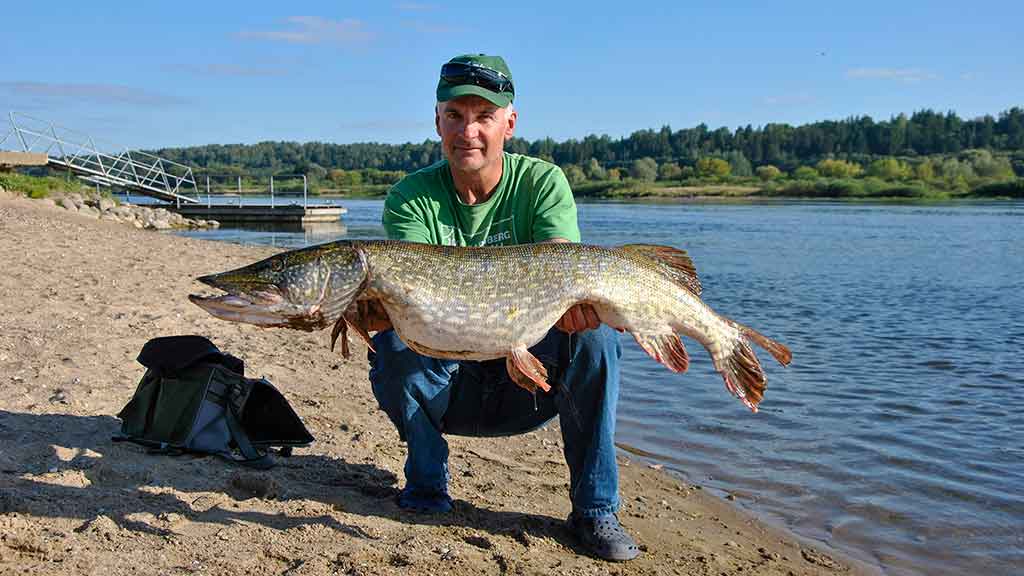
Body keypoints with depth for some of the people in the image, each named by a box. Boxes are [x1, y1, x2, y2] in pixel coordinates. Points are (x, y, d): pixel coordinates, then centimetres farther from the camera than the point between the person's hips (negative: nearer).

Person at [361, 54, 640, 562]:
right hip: (445, 380, 1)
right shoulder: (412, 197, -8)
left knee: (593, 334, -28)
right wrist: (381, 306, -47)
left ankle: (594, 509, -15)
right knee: (392, 346, -29)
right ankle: (427, 489, -5)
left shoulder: (543, 182, -8)